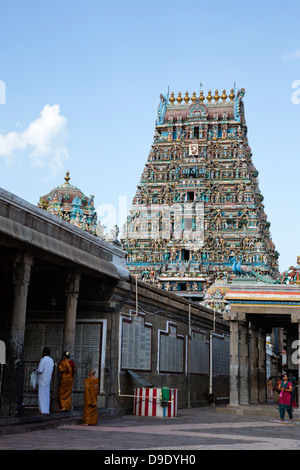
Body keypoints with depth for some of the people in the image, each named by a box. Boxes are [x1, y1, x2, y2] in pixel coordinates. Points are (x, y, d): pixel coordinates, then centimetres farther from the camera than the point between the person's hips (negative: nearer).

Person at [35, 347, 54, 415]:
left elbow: (40, 370, -20)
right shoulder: (51, 360, 10)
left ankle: (43, 411, -5)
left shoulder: (43, 360, -14)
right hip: (48, 379, 7)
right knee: (46, 395, 12)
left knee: (42, 395, -3)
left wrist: (36, 370, 2)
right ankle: (47, 410, 14)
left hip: (42, 380, -7)